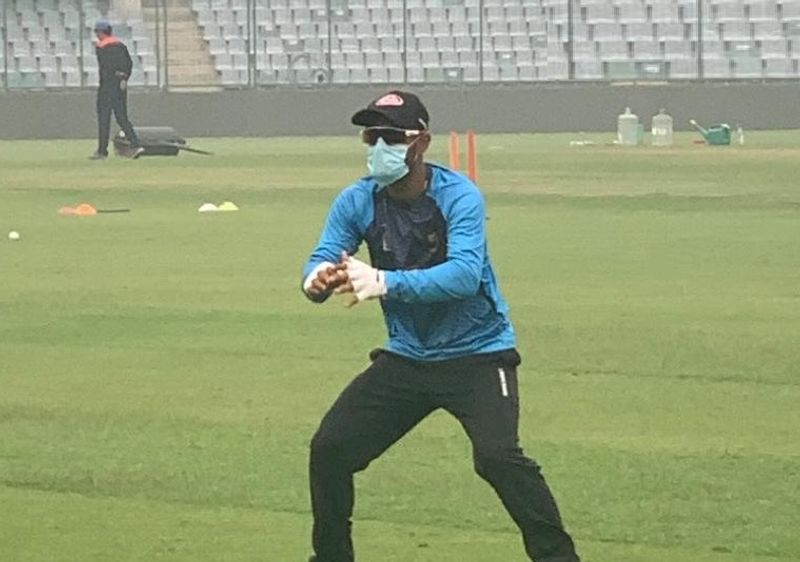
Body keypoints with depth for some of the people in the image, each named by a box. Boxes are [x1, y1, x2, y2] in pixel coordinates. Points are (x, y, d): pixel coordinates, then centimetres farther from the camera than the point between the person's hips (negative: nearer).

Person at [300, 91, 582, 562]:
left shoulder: (458, 196, -20)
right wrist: (318, 279, -42)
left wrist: (385, 283, -49)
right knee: (330, 448, 1)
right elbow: (322, 262, -16)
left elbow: (465, 274, -35)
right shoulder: (358, 201, -6)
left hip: (477, 352, -5)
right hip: (406, 358, 5)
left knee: (497, 455, -25)